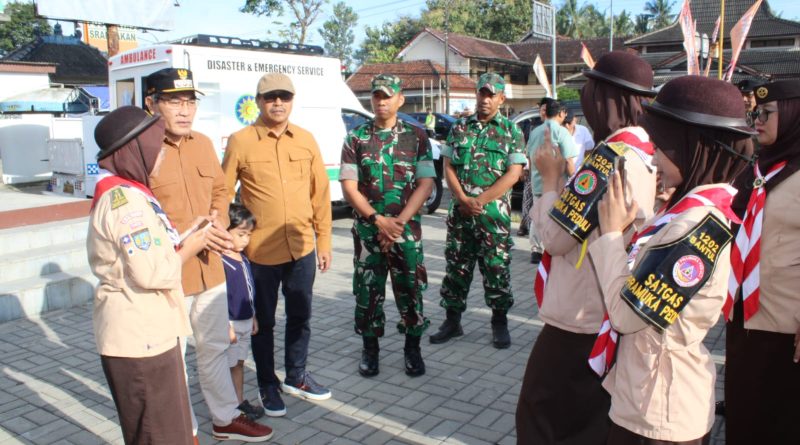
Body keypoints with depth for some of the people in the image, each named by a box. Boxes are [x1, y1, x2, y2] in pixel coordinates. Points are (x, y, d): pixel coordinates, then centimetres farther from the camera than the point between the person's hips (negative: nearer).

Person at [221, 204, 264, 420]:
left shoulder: (243, 259, 7)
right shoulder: (220, 262, -20)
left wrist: (253, 317, 19)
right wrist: (227, 326, -20)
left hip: (245, 321, 8)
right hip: (231, 323, -8)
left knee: (239, 363, 18)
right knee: (228, 365, 4)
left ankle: (240, 401, 29)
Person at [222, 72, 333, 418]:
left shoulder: (306, 140, 3)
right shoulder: (241, 141, -7)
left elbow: (320, 193, 6)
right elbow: (223, 194, -4)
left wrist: (323, 240, 6)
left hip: (302, 248, 4)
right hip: (259, 251, -3)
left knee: (300, 316, 18)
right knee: (264, 321, 13)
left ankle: (296, 376, 38)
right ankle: (268, 385, 32)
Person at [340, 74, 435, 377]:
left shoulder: (416, 137, 3)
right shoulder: (356, 138, 3)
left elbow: (426, 184, -3)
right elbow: (349, 187, -2)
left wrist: (398, 221, -13)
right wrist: (378, 220, -13)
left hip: (407, 229, 0)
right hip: (367, 230, 1)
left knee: (410, 289, 4)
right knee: (368, 291, 7)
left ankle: (412, 347, 22)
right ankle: (370, 348, 24)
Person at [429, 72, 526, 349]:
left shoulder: (511, 131, 2)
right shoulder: (459, 128, 10)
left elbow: (513, 174, -6)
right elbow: (448, 167, 6)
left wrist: (480, 201, -13)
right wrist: (463, 199, -10)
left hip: (494, 213, -2)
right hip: (459, 212, 3)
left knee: (496, 269, 3)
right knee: (456, 267, 8)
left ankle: (500, 323, 19)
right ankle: (452, 321, 21)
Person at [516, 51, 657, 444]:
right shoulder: (648, 153, 5)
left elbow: (556, 238, -20)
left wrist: (551, 178, -9)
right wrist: (565, 177, 6)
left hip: (580, 317, -9)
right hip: (616, 315, 9)